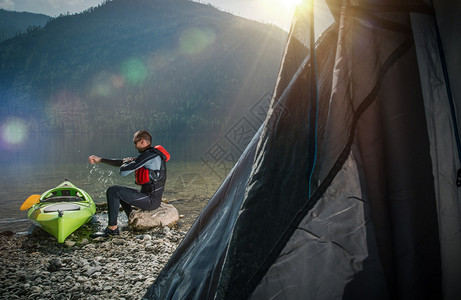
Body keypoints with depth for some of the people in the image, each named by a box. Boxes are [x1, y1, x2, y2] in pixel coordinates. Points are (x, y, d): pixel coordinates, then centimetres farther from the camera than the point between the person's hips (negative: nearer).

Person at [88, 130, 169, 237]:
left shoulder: (148, 155, -19)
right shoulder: (150, 154, 14)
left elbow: (123, 172, -20)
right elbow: (122, 162, 19)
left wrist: (127, 161, 4)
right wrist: (100, 160, 21)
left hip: (151, 200, -10)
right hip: (152, 196, 10)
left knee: (113, 191, -11)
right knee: (120, 192, 27)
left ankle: (112, 228, -4)